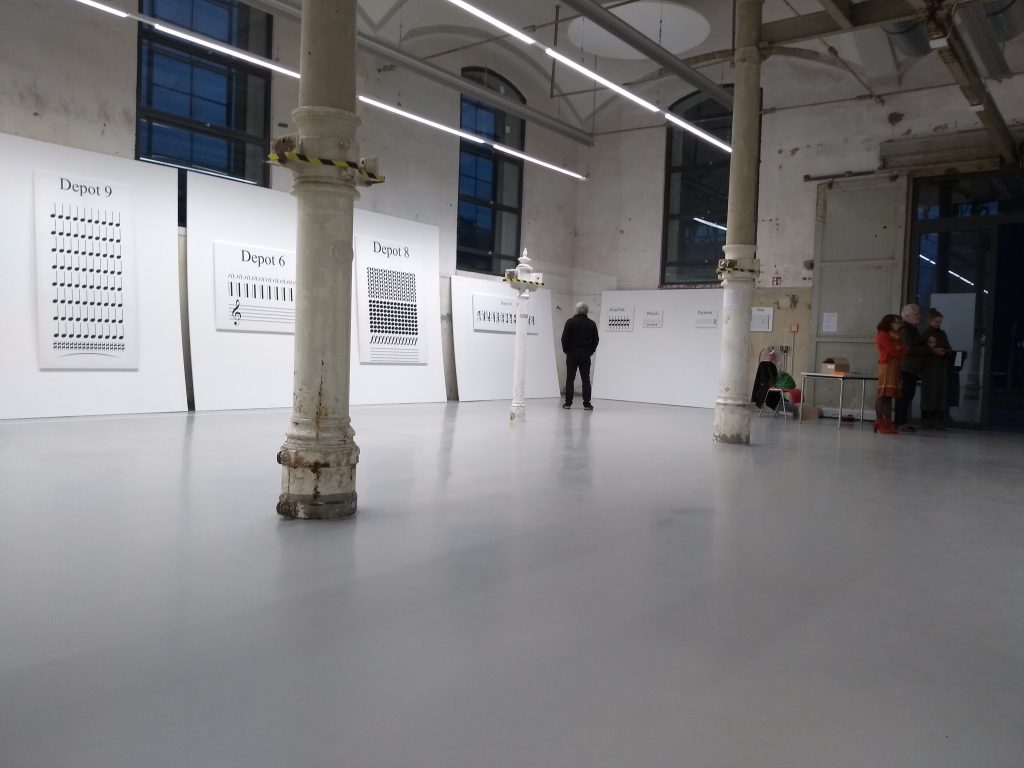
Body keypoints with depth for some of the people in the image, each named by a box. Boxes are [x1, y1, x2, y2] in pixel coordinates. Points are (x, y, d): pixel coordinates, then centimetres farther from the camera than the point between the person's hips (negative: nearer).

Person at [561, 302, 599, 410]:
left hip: (572, 355, -1)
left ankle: (568, 403, 4)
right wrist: (590, 351, 13)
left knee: (570, 379, 4)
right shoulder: (592, 324, 2)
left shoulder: (570, 322, -5)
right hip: (586, 356, 2)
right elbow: (595, 340, 4)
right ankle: (587, 404, 3)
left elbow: (564, 338, -6)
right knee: (586, 380, 5)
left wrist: (566, 350, 6)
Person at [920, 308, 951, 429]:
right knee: (929, 394, -6)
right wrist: (932, 350, -21)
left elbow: (949, 349, 15)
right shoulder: (925, 334, 0)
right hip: (929, 368, -5)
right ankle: (926, 421, -2)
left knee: (941, 394, 1)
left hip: (942, 368, 5)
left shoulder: (942, 334, 14)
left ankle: (938, 421, 3)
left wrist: (945, 352, -7)